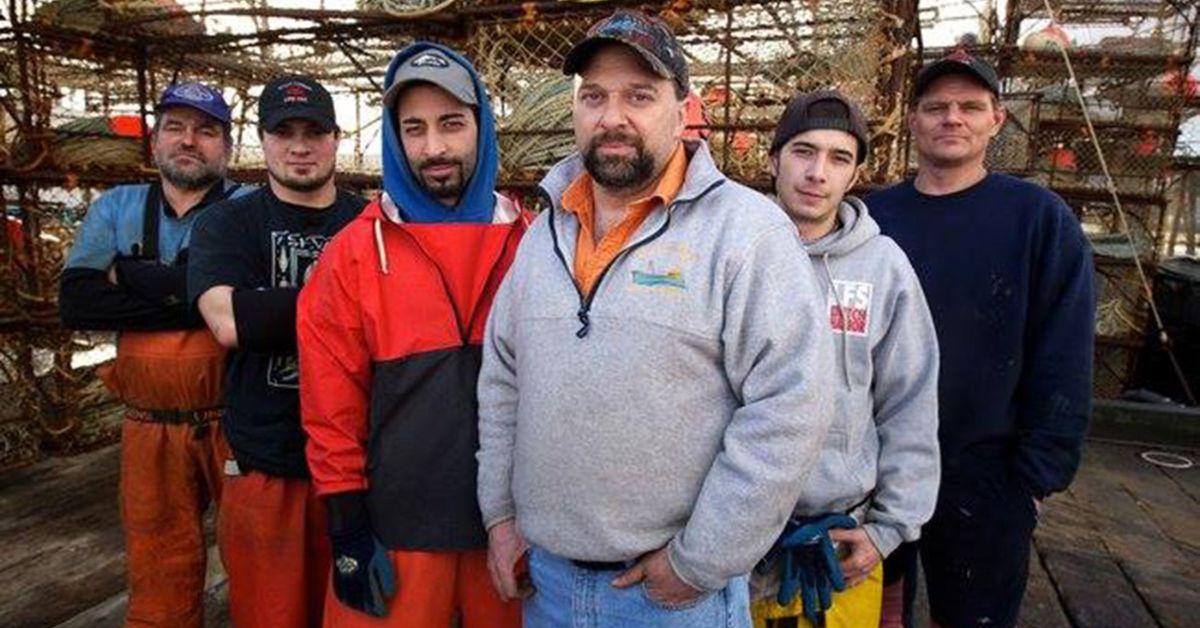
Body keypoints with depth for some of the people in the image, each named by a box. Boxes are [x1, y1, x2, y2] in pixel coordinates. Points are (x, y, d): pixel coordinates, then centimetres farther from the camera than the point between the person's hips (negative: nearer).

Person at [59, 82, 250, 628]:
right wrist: (191, 295, -14)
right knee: (159, 581, 16)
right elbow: (76, 303, -6)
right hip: (150, 429, 3)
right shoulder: (115, 208, 8)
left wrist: (135, 276, -13)